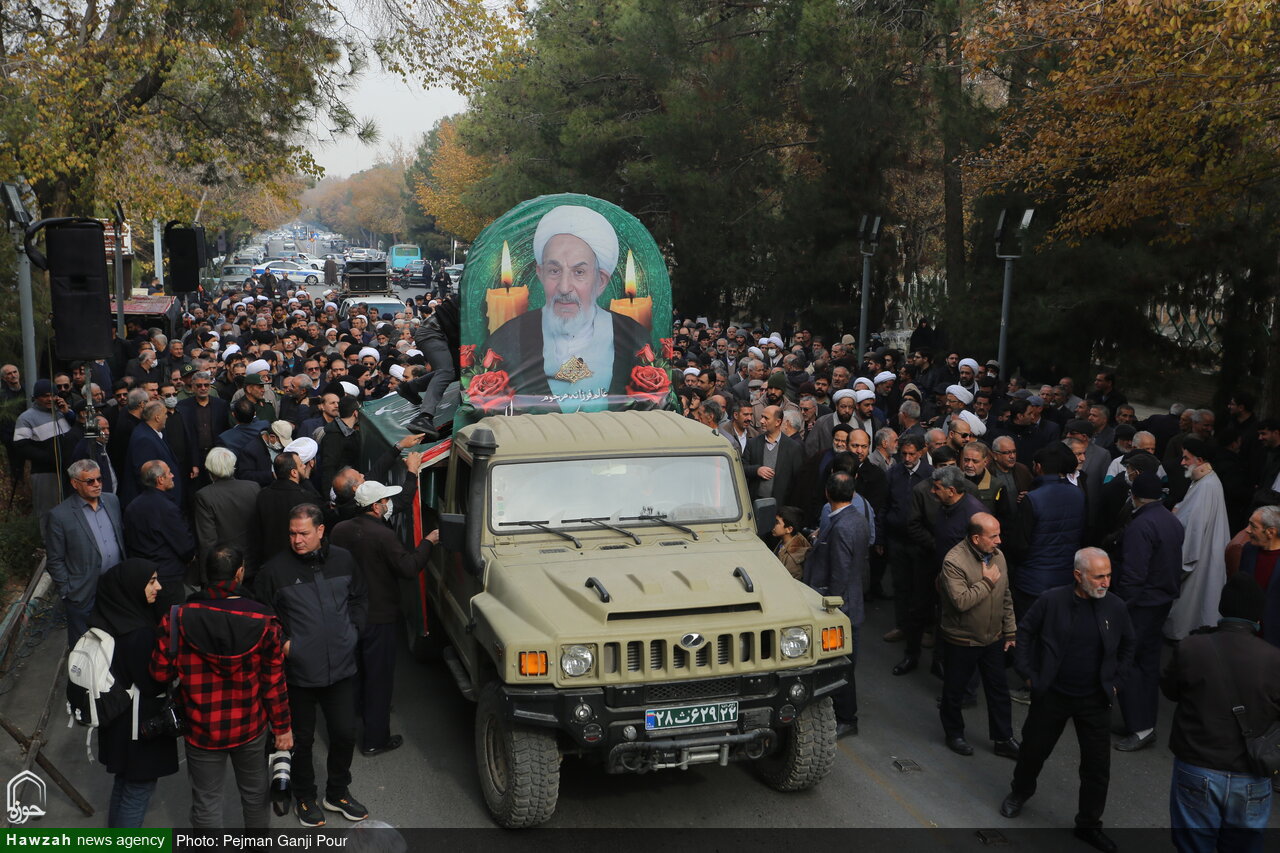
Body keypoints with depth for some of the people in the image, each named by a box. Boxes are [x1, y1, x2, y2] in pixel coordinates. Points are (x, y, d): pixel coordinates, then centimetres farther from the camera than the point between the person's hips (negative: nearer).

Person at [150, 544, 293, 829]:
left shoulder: (178, 618, -18)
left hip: (202, 729, -1)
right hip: (251, 728, 1)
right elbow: (274, 681, -11)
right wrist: (282, 726, 2)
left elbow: (161, 671, -10)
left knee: (207, 801, 15)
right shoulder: (263, 621, -16)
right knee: (255, 790, 24)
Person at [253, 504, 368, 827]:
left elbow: (360, 598, 13)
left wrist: (353, 628, 2)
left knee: (345, 733, 13)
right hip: (299, 671, -2)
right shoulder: (276, 568, -12)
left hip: (341, 667, 3)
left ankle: (337, 793, 36)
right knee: (302, 738, 14)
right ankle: (304, 798, 36)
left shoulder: (343, 560, -2)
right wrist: (280, 642, -12)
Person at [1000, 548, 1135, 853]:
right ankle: (1019, 793, 45)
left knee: (1097, 765, 6)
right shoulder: (1052, 600, -16)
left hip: (1095, 700, 1)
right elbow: (1025, 630, -2)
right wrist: (1027, 672, -5)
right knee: (1034, 749, 17)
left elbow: (1127, 645, 9)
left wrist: (1115, 680, 5)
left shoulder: (1115, 607, -9)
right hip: (1052, 694, -1)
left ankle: (1089, 824, 25)